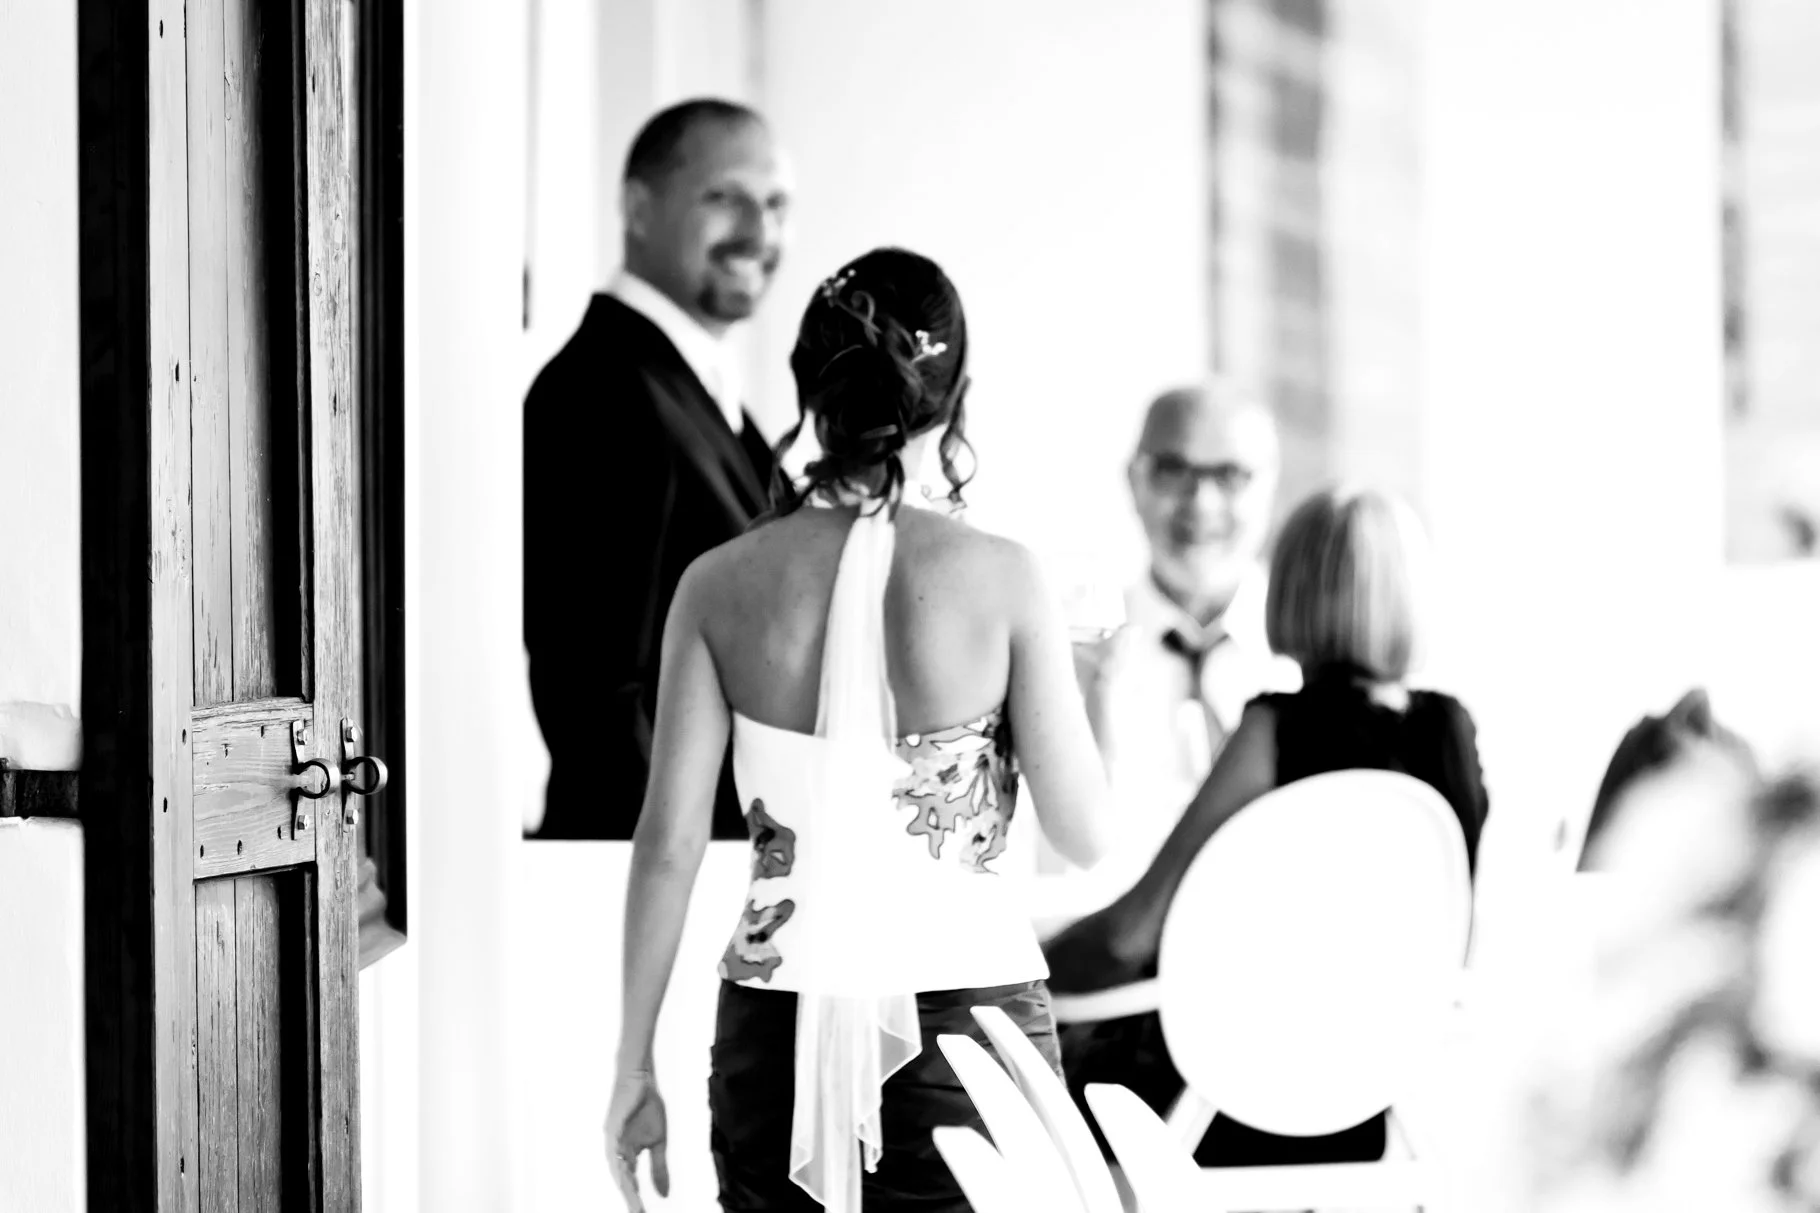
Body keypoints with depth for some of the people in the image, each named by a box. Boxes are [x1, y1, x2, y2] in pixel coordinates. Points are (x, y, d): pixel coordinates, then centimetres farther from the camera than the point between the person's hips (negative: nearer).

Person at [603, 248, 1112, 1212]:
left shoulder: (721, 584, -2)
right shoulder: (1001, 577, -8)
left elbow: (669, 840, -3)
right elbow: (1082, 834, -5)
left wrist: (635, 1066, 4)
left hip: (779, 1023, 3)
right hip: (964, 1014, -2)